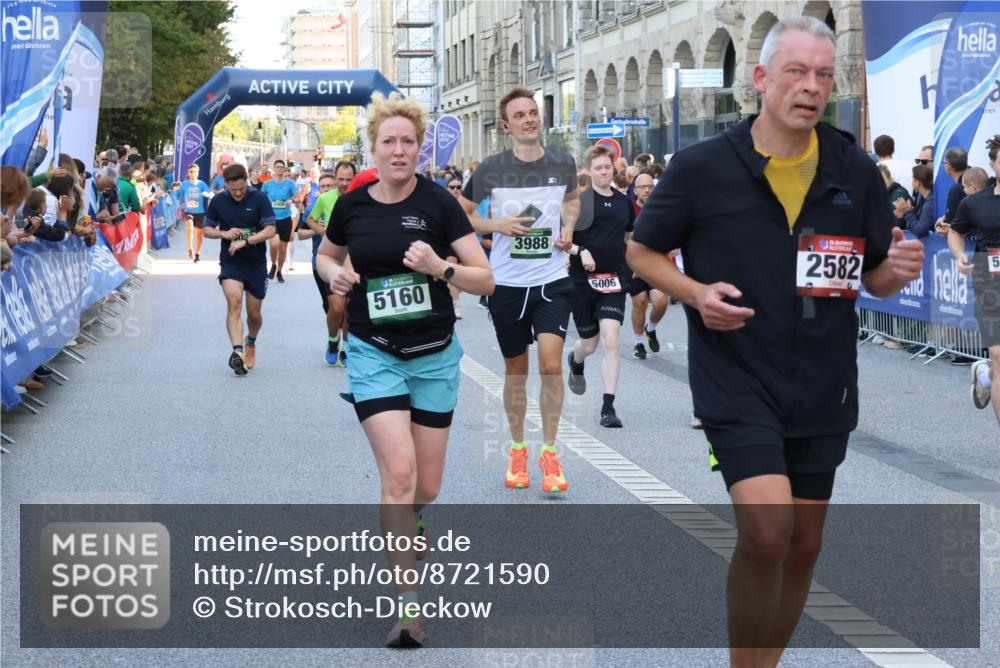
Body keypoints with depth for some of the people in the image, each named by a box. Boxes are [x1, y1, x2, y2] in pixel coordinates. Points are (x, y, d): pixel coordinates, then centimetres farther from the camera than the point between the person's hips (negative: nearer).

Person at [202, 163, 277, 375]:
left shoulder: (259, 199, -8)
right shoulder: (218, 201, -1)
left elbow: (270, 230, -12)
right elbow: (207, 229, 9)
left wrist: (244, 242, -23)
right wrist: (224, 234, -12)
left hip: (256, 262, 0)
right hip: (230, 261, 0)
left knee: (254, 313, 8)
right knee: (234, 301, -24)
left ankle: (251, 343, 40)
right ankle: (237, 351, -35)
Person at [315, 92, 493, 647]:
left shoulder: (439, 203, -8)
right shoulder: (351, 206, -3)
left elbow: (486, 280, -9)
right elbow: (326, 256, 18)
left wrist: (440, 267, -27)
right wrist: (333, 274, -5)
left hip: (434, 355, 1)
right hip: (374, 353, -1)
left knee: (427, 488, 8)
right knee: (399, 473, -17)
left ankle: (399, 528, 46)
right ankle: (407, 605, -13)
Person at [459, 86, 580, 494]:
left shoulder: (562, 163, 0)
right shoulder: (492, 169, -6)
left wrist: (569, 227, 1)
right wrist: (498, 225, -13)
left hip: (552, 280, 0)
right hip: (506, 282, 0)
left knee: (551, 362, -14)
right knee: (516, 368, 11)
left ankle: (549, 452, 0)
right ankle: (517, 450, 28)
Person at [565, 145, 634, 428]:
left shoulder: (624, 202, 8)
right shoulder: (579, 199, -4)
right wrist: (579, 251, -20)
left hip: (614, 279, 2)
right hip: (582, 278, -2)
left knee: (610, 340, -14)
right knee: (590, 343, 10)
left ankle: (608, 407, -11)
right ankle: (575, 362, 49)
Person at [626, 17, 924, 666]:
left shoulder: (857, 171, 0)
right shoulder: (701, 166, -8)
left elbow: (875, 278, 9)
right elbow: (642, 251, 4)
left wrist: (898, 269, -15)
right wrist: (697, 292, -14)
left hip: (823, 387, 4)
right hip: (735, 382, -4)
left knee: (803, 545, 12)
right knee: (767, 528, -20)